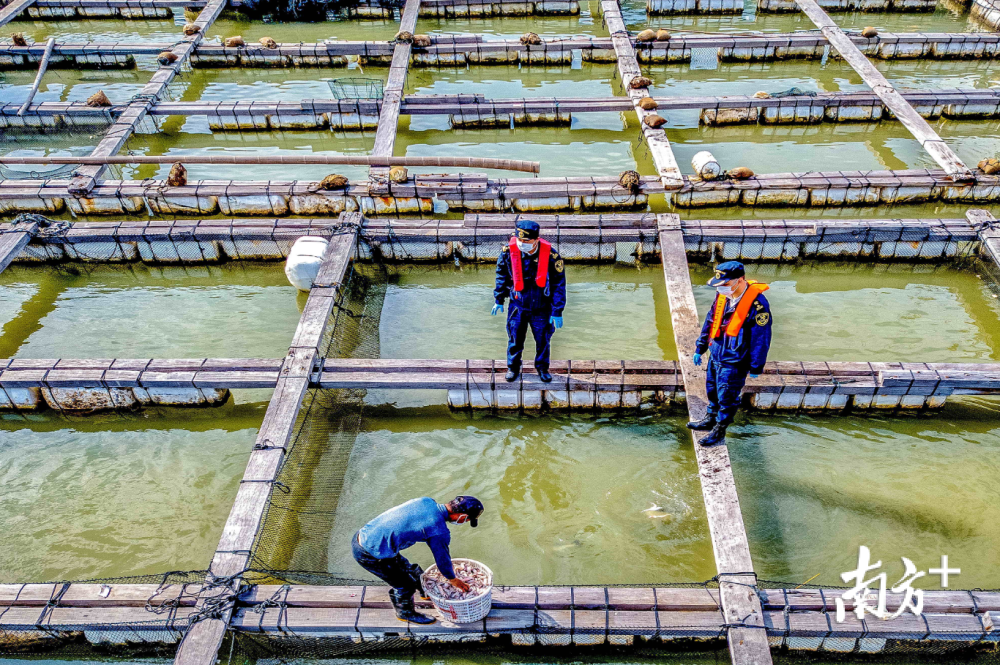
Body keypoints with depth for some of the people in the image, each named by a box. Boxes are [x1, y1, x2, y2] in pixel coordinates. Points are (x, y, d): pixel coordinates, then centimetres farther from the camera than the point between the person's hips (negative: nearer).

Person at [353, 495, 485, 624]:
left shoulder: (426, 501, 1)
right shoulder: (440, 532, -20)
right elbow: (442, 559, -4)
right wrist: (453, 580, 17)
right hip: (371, 555, -8)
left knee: (405, 566, 27)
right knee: (405, 585, 11)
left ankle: (426, 591, 50)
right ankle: (405, 613, 39)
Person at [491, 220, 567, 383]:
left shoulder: (551, 255, -21)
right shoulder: (509, 251, -15)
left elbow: (559, 284, -11)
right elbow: (501, 276, 4)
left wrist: (557, 312, -9)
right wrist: (498, 300, 9)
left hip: (542, 307, -1)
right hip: (518, 304, 1)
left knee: (543, 340, 11)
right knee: (515, 338, 10)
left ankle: (542, 368, 35)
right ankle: (513, 368, 33)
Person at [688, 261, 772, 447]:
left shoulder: (757, 304, -25)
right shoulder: (723, 295, -4)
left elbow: (761, 338, -18)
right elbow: (710, 320, 9)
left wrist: (756, 367, -11)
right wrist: (700, 348, 13)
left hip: (735, 362, -7)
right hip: (716, 355, 7)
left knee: (727, 397, 8)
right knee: (712, 389, 23)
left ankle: (719, 432, 27)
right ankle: (710, 419, 46)